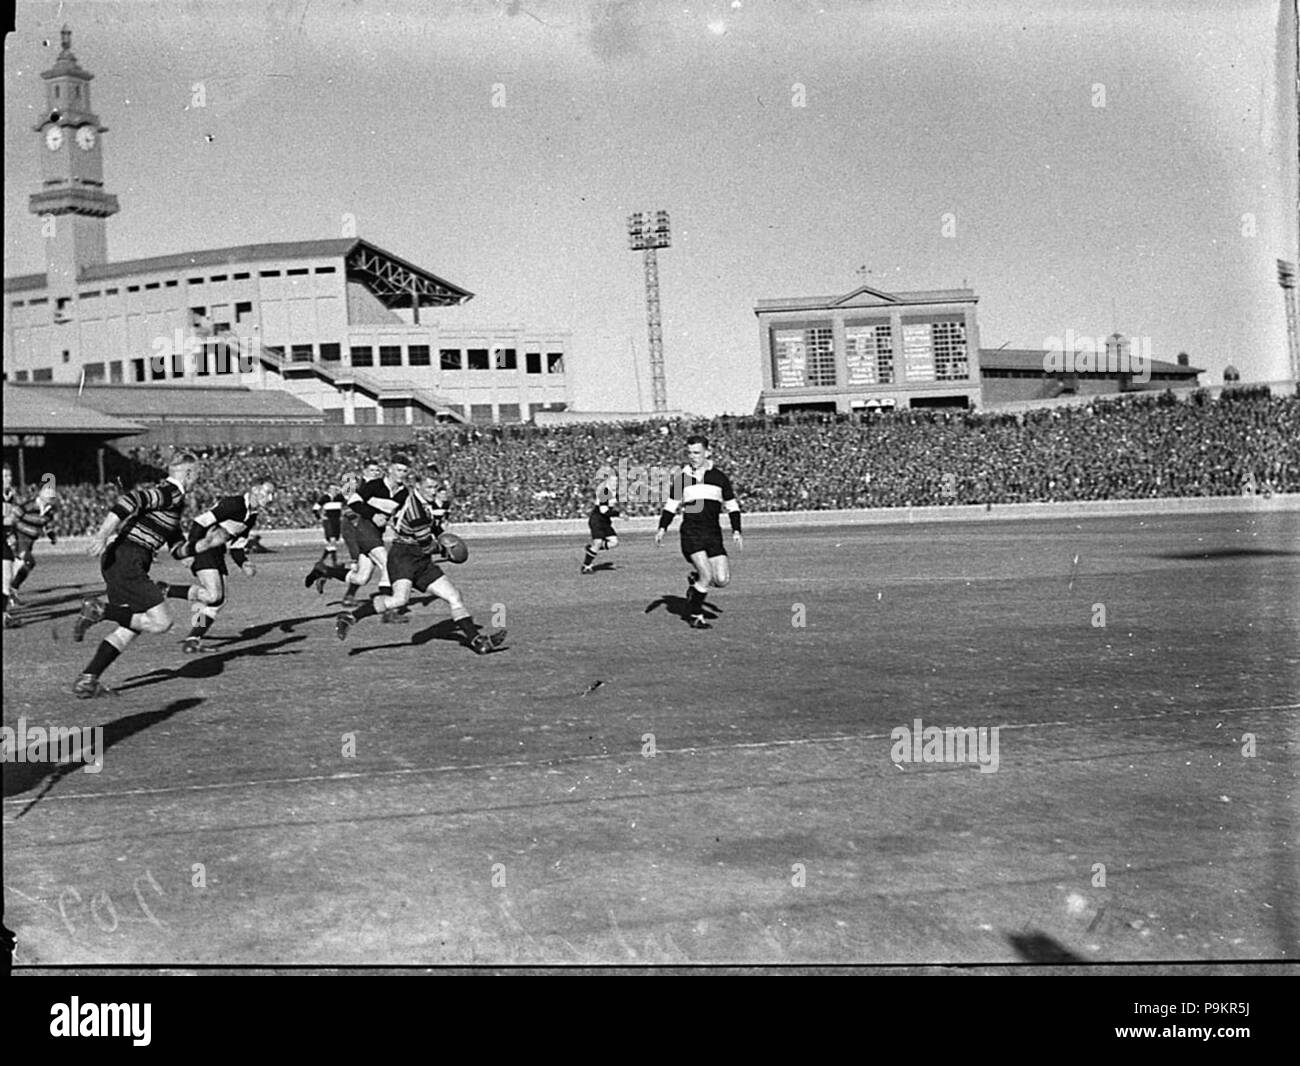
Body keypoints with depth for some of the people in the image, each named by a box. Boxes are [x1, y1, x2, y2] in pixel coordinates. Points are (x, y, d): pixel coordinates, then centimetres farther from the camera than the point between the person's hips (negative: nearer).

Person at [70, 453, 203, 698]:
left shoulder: (171, 496, 22)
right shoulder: (172, 493, -8)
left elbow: (177, 547, 29)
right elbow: (130, 501, -24)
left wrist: (202, 546, 16)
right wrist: (103, 535, -30)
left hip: (121, 563, 10)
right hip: (126, 562, -10)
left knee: (129, 629, 11)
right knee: (161, 622, -11)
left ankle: (87, 681, 11)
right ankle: (99, 611, -9)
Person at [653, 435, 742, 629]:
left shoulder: (719, 478, 7)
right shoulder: (681, 478, 7)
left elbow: (732, 506, 12)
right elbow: (671, 506, 13)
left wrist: (736, 531, 2)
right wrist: (662, 528, 1)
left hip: (713, 534, 2)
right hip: (691, 533, -2)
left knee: (722, 580, -8)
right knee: (707, 575, -18)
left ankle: (695, 580, 24)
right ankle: (695, 615, 1)